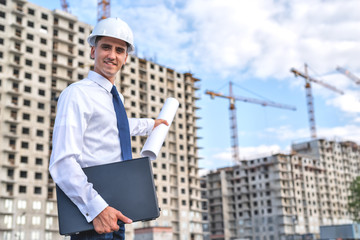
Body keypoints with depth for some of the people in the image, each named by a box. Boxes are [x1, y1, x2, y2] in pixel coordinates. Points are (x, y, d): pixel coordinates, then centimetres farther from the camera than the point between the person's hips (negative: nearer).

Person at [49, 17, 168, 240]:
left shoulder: (115, 98, 14)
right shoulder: (77, 93, -13)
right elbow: (62, 162, -23)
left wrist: (150, 124, 48)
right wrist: (96, 207, -31)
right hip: (90, 213, -8)